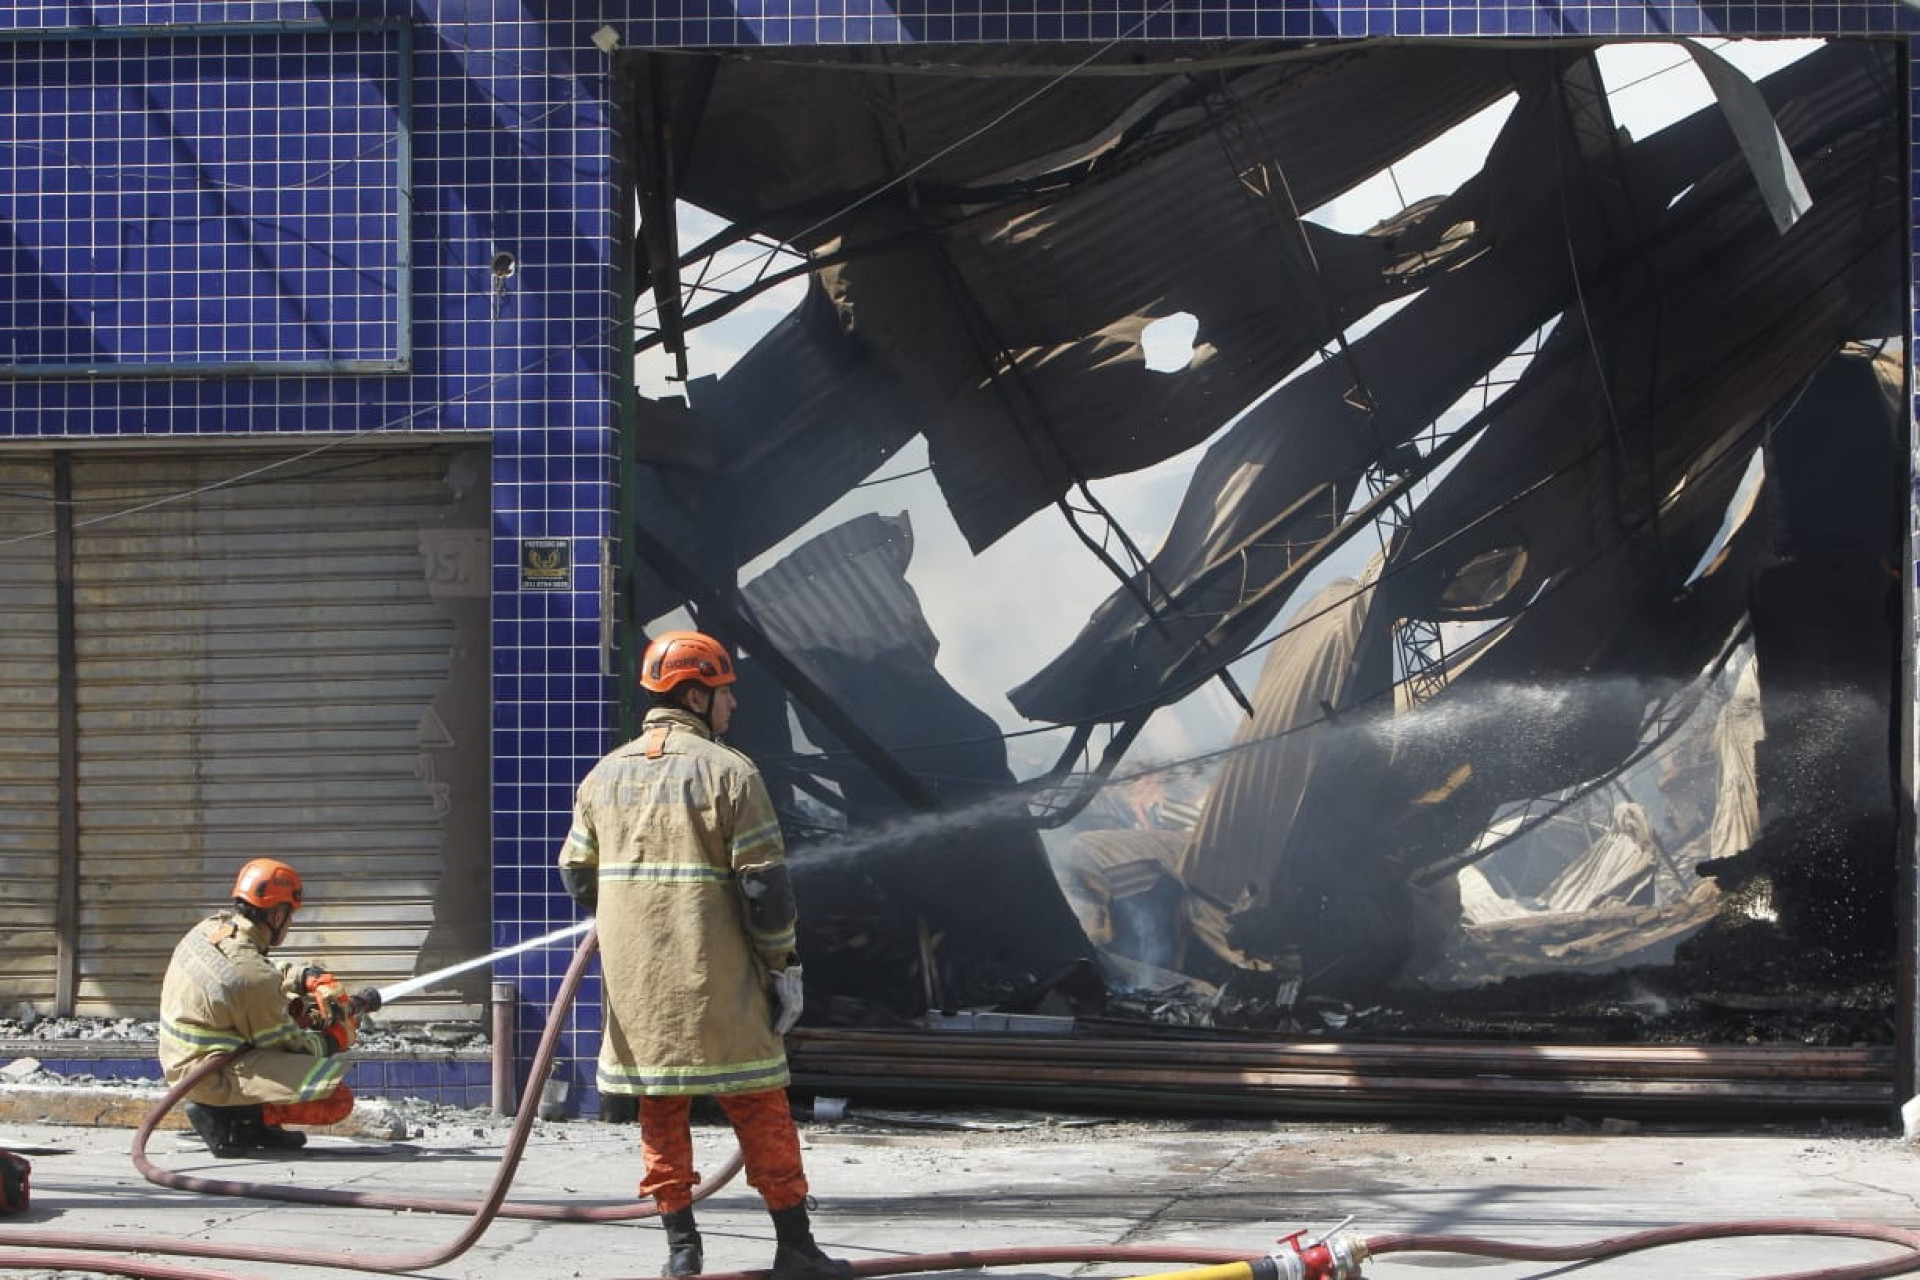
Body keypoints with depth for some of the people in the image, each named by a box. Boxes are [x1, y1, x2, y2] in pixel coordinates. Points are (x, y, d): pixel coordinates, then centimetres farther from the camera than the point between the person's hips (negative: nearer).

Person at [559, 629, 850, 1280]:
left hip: (634, 978, 5)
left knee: (660, 1106, 12)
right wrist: (782, 964, -2)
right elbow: (765, 883, -10)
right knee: (758, 1106, 2)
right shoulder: (728, 772, -8)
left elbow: (577, 874, 15)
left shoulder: (604, 775, 8)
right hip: (714, 980, -5)